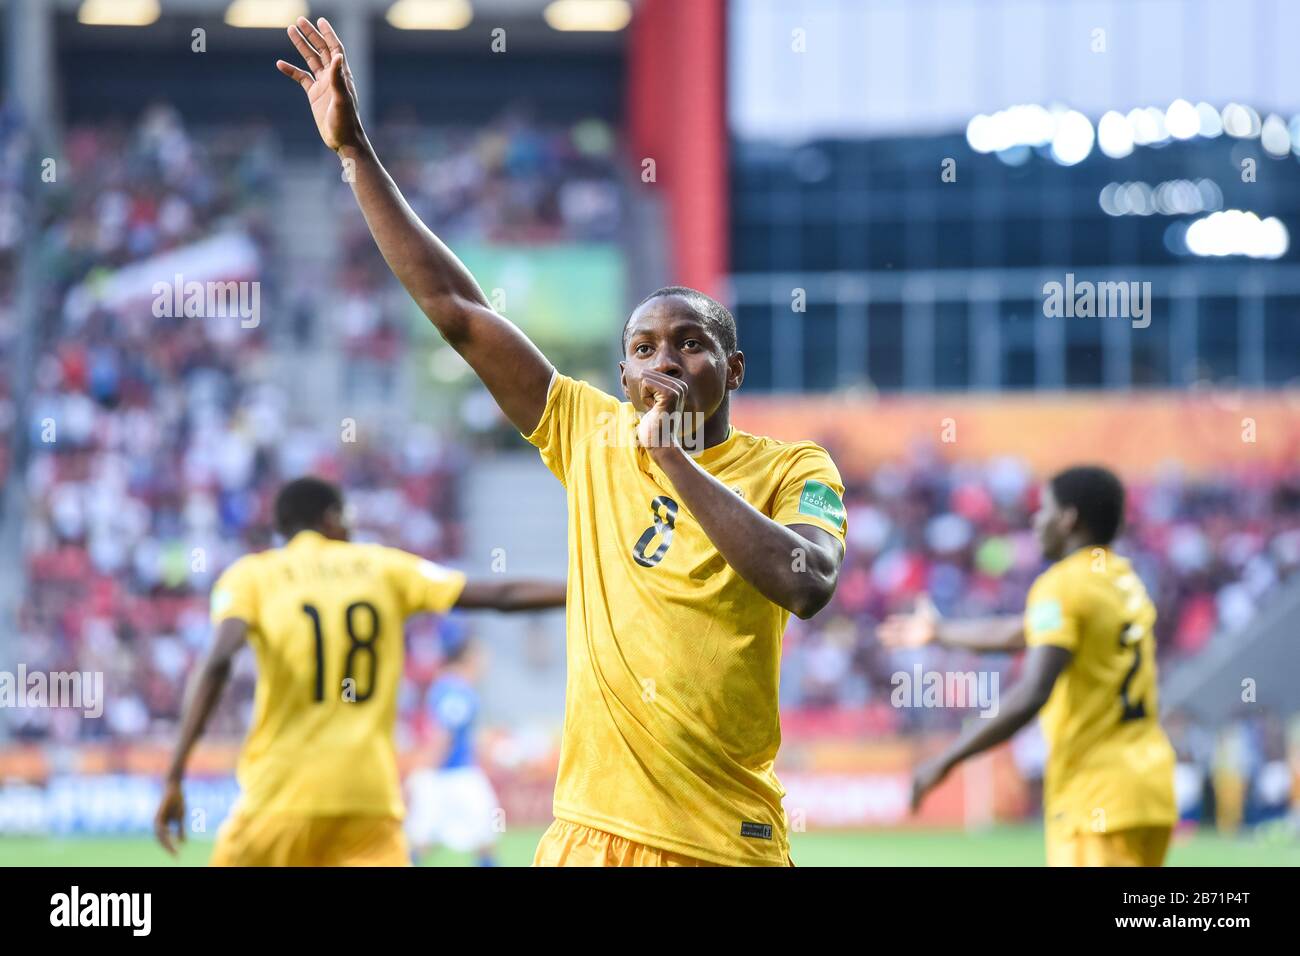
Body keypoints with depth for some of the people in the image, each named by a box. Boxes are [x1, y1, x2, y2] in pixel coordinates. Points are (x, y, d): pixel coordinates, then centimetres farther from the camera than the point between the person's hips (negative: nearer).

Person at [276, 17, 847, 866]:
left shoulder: (793, 469, 1)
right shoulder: (592, 436, 10)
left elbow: (808, 584, -20)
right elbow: (455, 306, 11)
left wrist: (677, 460, -14)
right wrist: (354, 149, 9)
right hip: (591, 833, 3)